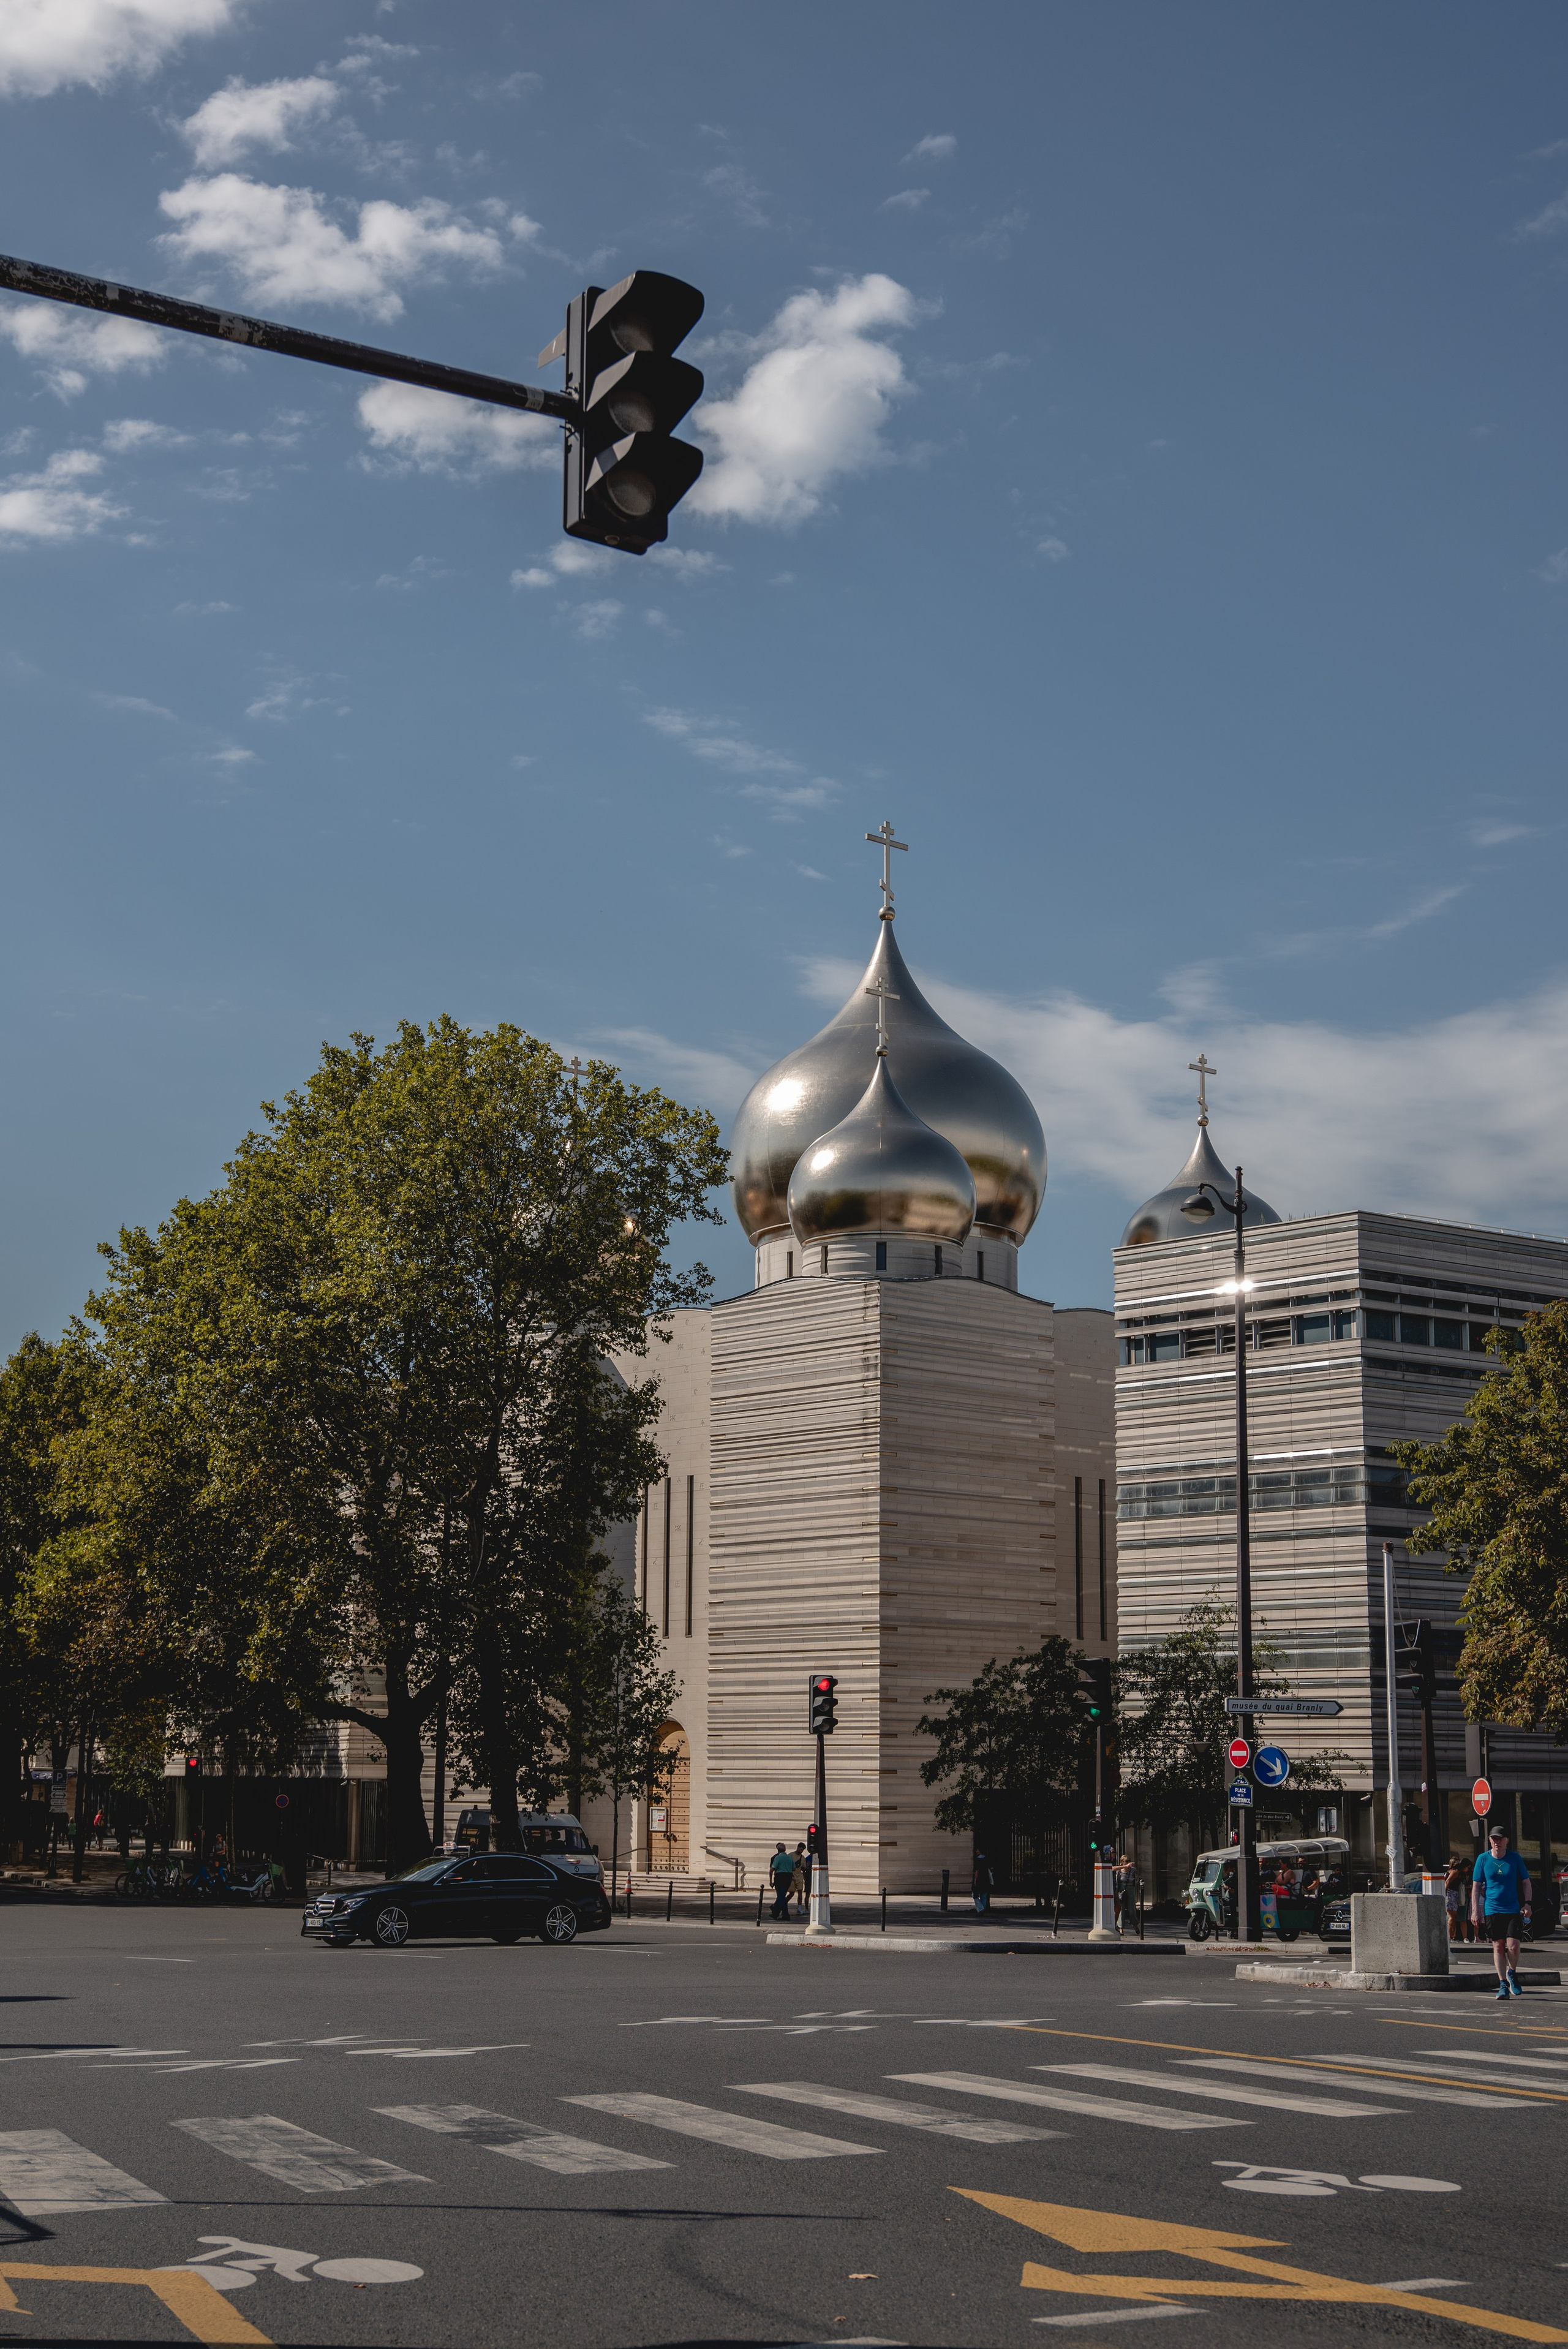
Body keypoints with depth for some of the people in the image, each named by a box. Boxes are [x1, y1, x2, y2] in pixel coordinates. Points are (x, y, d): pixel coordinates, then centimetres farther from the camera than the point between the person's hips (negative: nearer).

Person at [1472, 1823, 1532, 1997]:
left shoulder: (1515, 1858, 2)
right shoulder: (1483, 1860, 2)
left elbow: (1526, 1882, 10)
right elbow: (1476, 1886, 5)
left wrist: (1527, 1904, -2)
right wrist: (1475, 1911, -1)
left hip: (1513, 1910, 0)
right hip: (1492, 1910, 1)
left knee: (1513, 1946, -10)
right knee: (1498, 1947, 0)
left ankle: (1512, 1973, 18)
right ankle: (1503, 1983, 9)